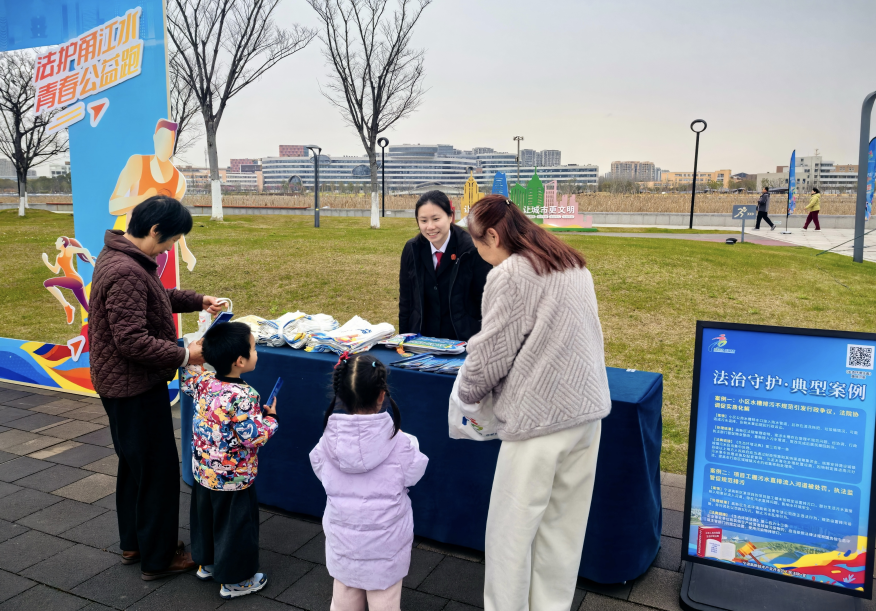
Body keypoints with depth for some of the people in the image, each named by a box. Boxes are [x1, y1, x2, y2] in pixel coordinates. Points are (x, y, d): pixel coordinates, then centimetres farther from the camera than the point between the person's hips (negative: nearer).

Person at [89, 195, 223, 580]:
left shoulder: (121, 257, 7)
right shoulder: (125, 274, -27)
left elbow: (157, 296, 21)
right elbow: (132, 341, -30)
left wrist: (197, 301, 9)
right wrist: (183, 356, -23)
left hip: (122, 384, 11)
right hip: (135, 387, -11)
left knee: (134, 464, 22)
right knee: (157, 469, 3)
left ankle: (133, 543, 38)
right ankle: (157, 558, 17)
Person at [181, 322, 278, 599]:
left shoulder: (202, 381, -7)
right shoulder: (243, 396, -30)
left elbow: (187, 381, 17)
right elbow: (253, 437, -25)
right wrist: (270, 418, -10)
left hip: (203, 472, 8)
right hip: (233, 478, -8)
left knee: (206, 516, 25)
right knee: (235, 524, 9)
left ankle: (206, 563, 45)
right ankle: (234, 581, 23)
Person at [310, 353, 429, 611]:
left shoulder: (330, 440, -15)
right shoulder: (398, 442, -22)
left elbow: (320, 470, 3)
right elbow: (413, 474, -5)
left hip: (343, 539, 3)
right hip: (385, 539, -2)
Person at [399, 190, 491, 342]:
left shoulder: (471, 250, -10)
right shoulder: (412, 249, 2)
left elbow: (485, 301, -5)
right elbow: (405, 300, 9)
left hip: (464, 340, -3)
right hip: (421, 340, 3)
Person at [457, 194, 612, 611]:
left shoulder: (509, 275, -11)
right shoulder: (572, 264, 12)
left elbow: (491, 353, -9)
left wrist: (466, 394, 9)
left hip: (539, 416, -8)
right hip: (586, 409, 8)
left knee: (511, 530, 6)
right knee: (563, 527, 16)